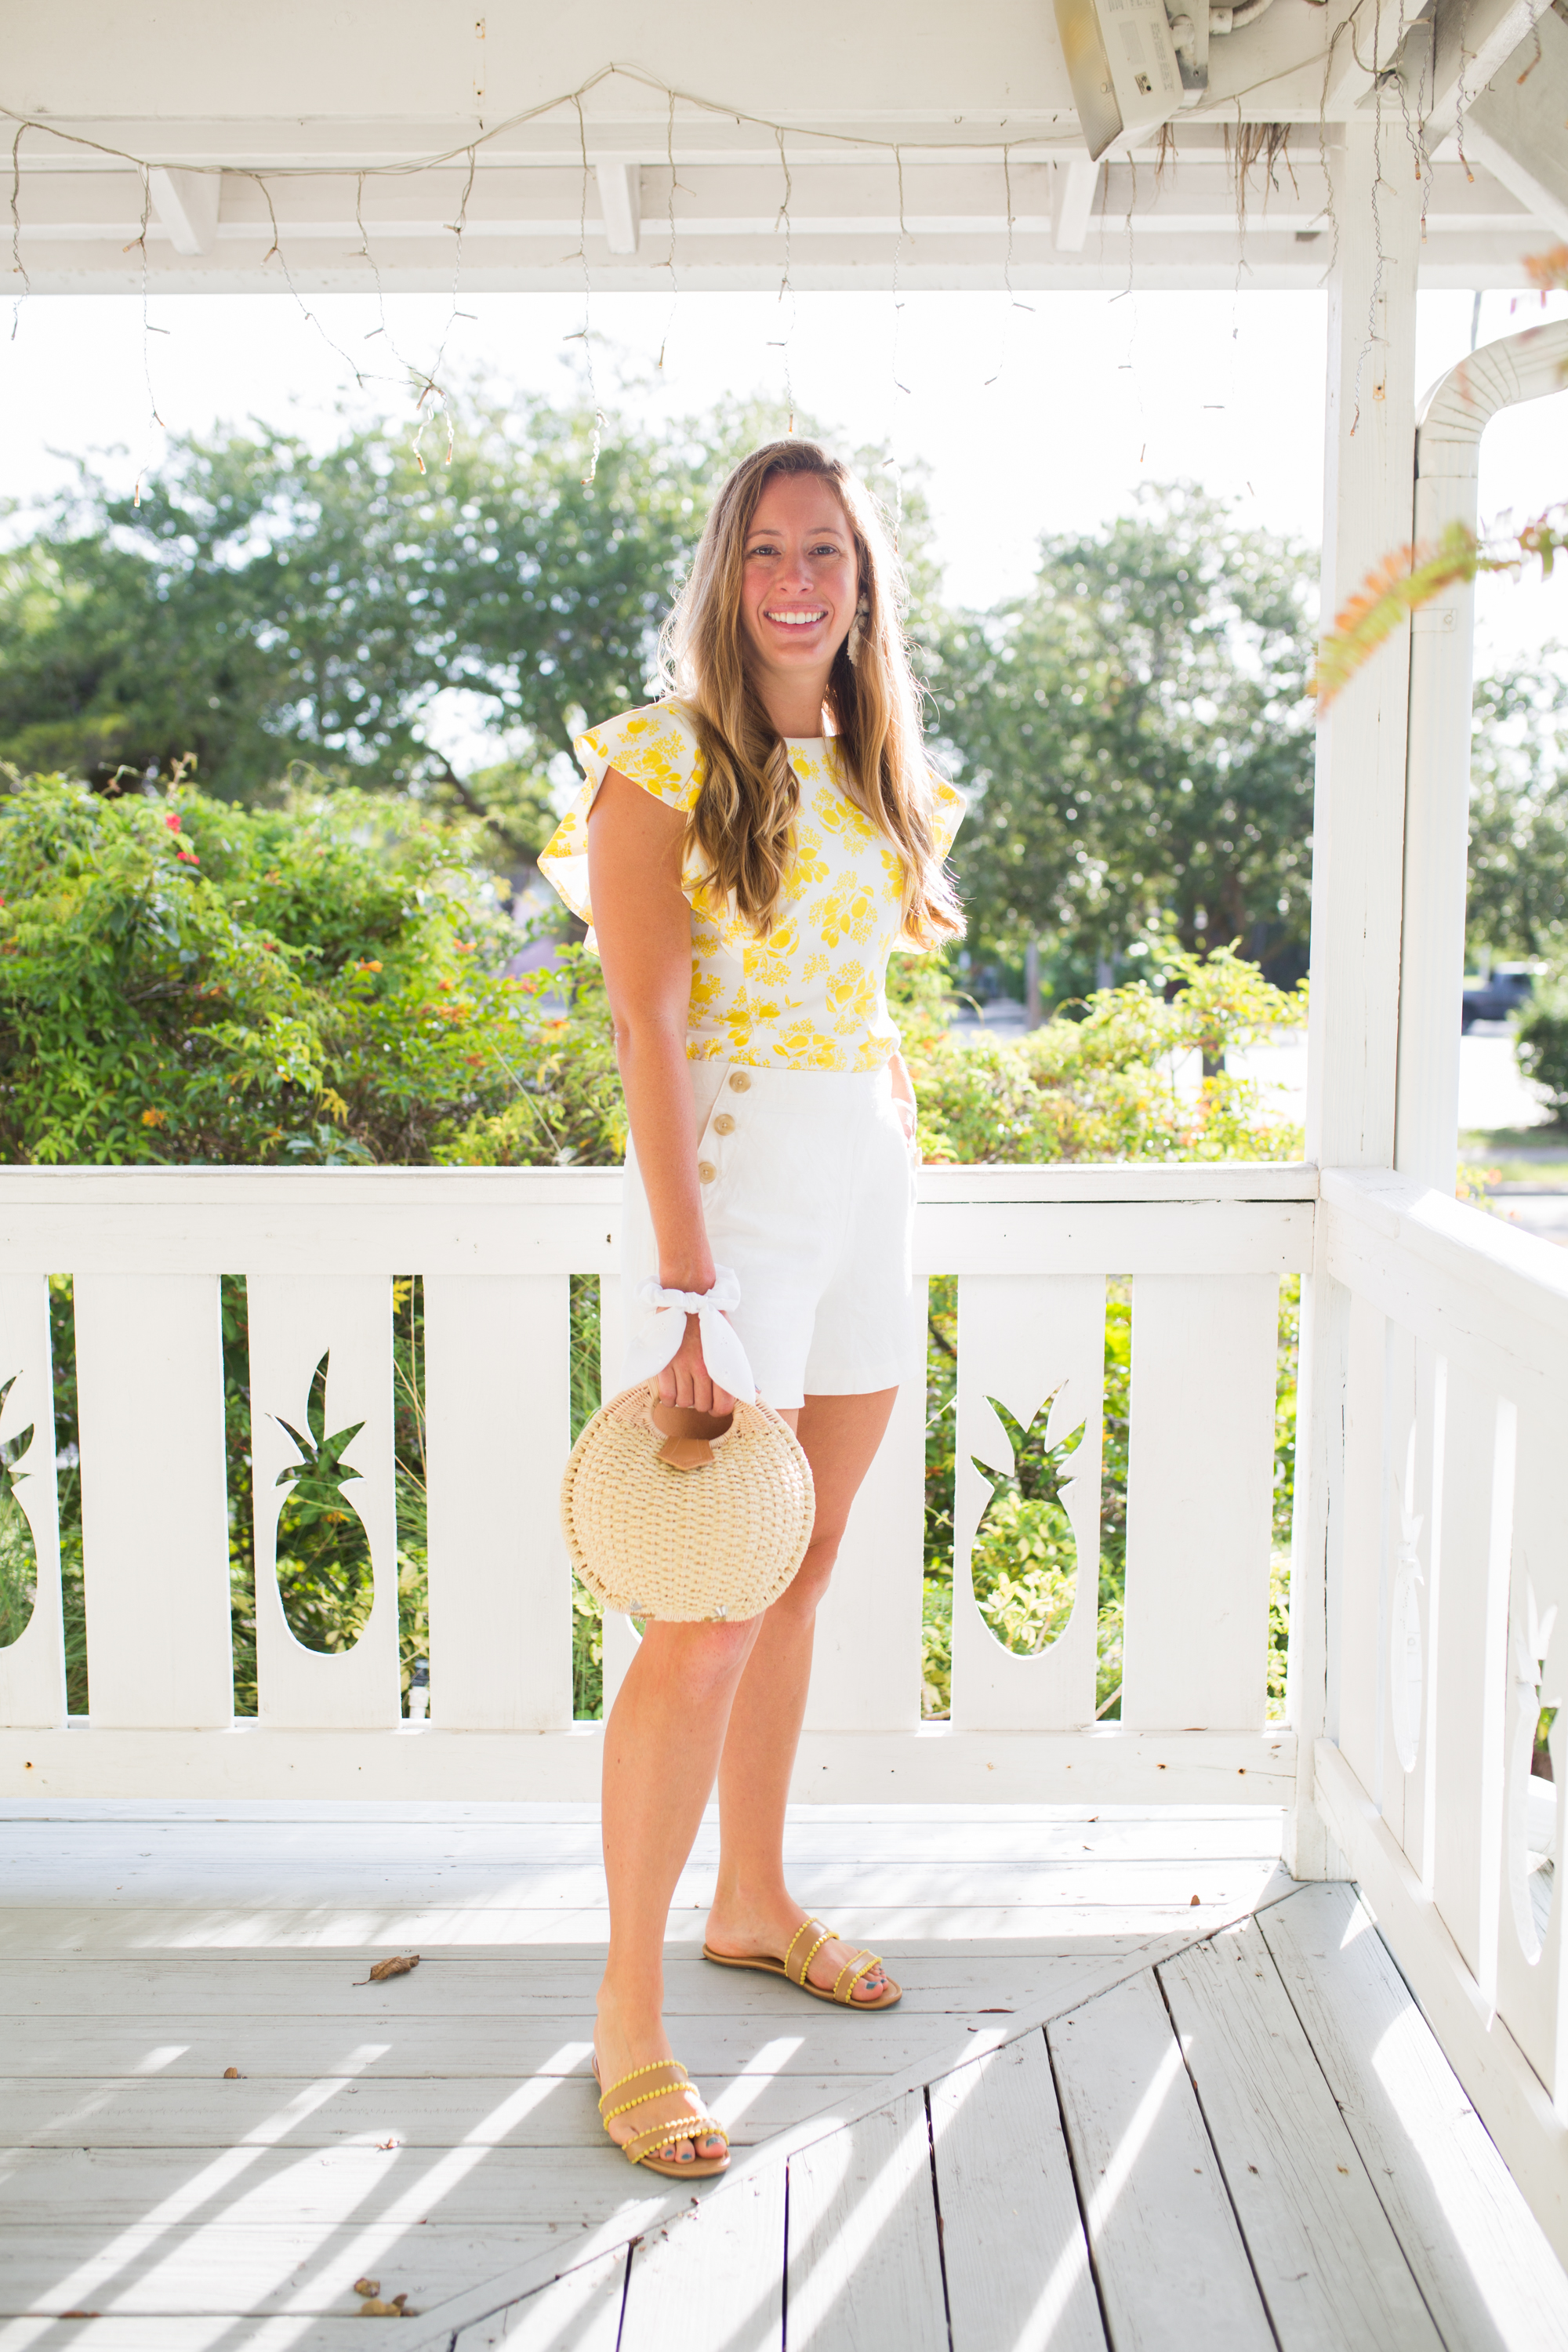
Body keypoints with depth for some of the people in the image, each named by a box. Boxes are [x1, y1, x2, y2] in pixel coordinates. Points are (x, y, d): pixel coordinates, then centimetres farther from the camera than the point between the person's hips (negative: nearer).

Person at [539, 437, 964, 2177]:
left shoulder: (875, 774, 14)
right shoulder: (665, 759, -7)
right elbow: (647, 1028, -15)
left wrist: (897, 1168, 14)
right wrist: (686, 1284, -20)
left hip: (868, 1181, 7)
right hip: (729, 1170, -7)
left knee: (801, 1574, 15)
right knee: (707, 1617, -7)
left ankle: (752, 1905, 32)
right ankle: (627, 2017, 6)